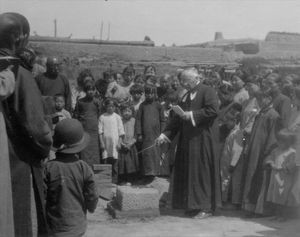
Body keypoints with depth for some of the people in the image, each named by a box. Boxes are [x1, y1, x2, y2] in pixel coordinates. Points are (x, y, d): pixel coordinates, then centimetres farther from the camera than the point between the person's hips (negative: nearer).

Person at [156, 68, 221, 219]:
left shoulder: (207, 92, -6)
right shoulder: (186, 96, 18)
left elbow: (213, 110, -20)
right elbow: (177, 118, 19)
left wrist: (192, 115, -17)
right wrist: (165, 135, 12)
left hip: (202, 139, -8)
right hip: (187, 140, 8)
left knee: (202, 171, -4)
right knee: (187, 172, 8)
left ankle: (206, 207, 4)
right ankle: (192, 205, 16)